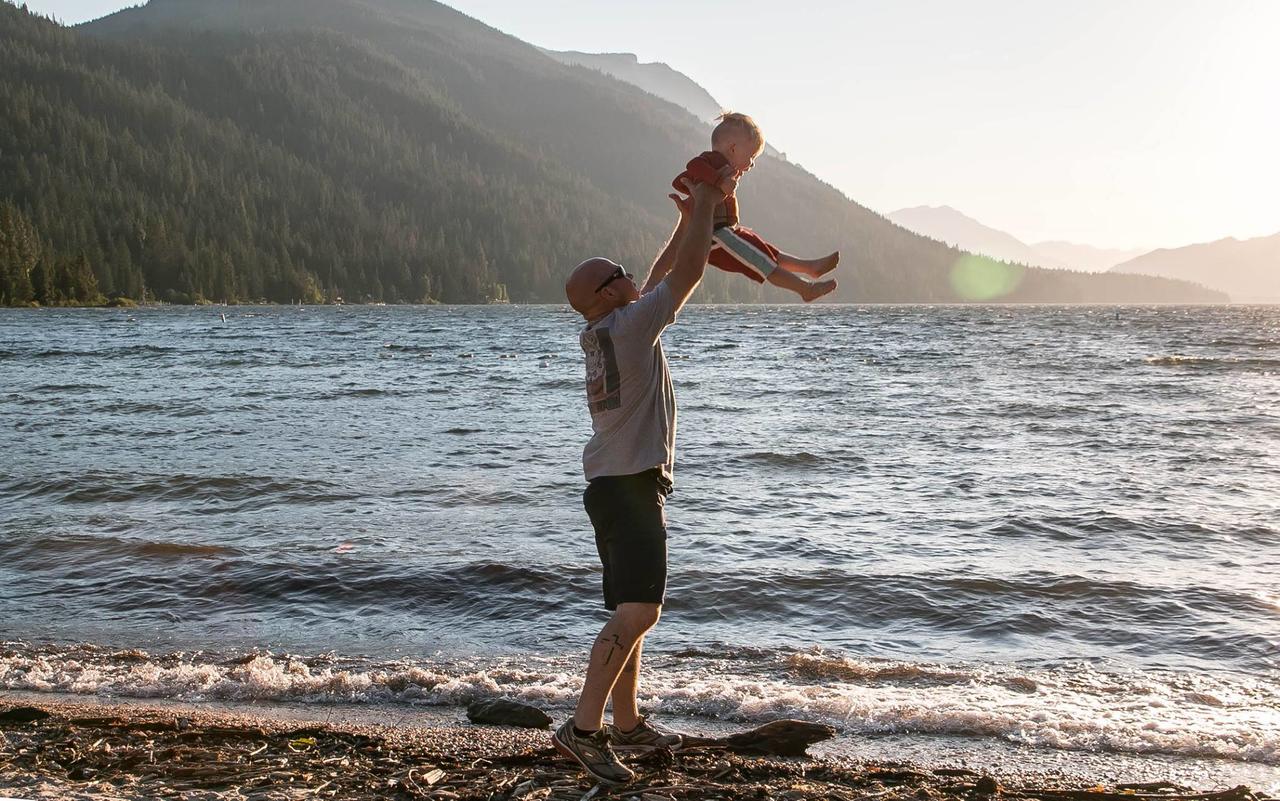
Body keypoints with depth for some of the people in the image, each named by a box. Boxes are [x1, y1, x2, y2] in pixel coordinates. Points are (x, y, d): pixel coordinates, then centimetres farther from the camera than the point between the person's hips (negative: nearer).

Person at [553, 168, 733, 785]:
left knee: (633, 611, 14)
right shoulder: (629, 327, -12)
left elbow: (661, 277, 28)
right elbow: (687, 273, -10)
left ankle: (628, 725, 21)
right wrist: (704, 205, 2)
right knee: (638, 611, -17)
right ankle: (584, 728, -20)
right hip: (628, 485, -10)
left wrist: (688, 219, 28)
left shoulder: (602, 333, 14)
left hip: (617, 485, 10)